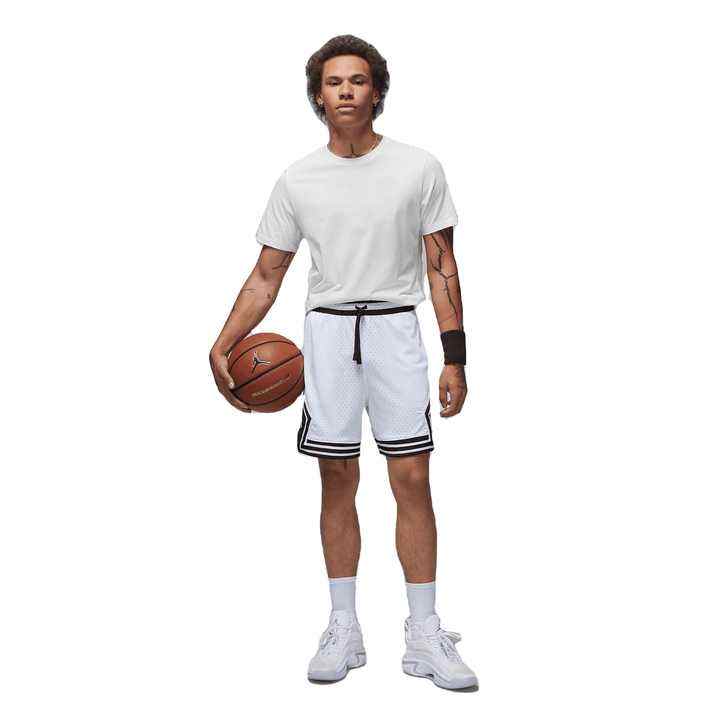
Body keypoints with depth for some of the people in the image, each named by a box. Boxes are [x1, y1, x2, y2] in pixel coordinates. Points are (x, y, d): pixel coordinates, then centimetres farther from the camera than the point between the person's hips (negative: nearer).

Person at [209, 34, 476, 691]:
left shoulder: (419, 169, 2)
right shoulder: (297, 180, 6)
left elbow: (441, 267, 3)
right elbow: (266, 277, 8)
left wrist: (455, 357, -4)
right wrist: (222, 345, -5)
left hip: (395, 329, -1)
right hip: (327, 329, 2)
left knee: (412, 478, -5)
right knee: (338, 481, 5)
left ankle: (424, 636, 5)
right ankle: (343, 630, 16)